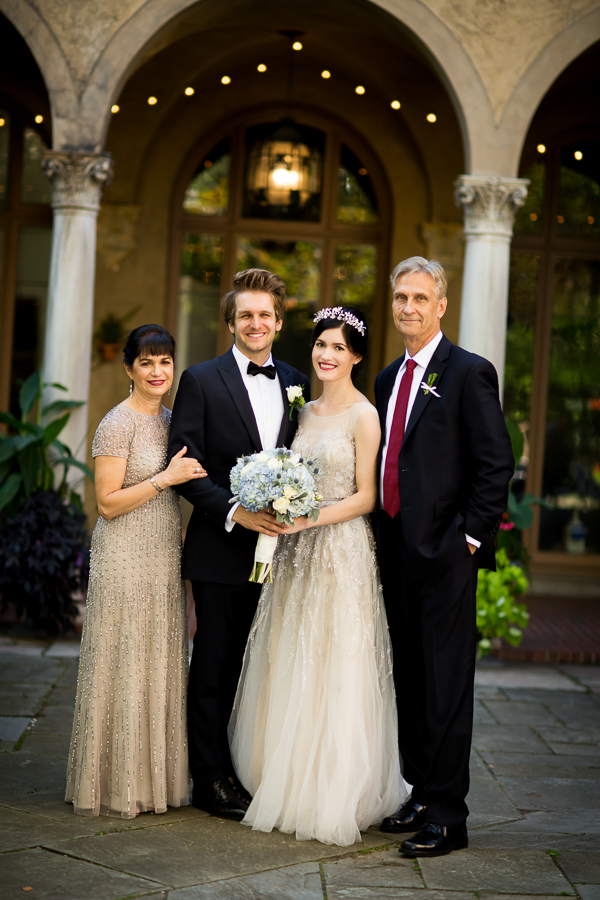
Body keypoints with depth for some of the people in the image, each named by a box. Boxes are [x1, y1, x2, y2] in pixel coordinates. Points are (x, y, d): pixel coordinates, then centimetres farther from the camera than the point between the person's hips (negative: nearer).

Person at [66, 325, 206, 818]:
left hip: (165, 560, 7)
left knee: (161, 666, 10)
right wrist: (165, 478, -18)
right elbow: (109, 504, -14)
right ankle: (118, 784, 8)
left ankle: (156, 778, 19)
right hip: (126, 560, -7)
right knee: (125, 669, -1)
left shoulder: (170, 419, 12)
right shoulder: (118, 424, -10)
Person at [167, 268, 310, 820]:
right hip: (221, 550, -3)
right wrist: (235, 512, -18)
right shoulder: (201, 381, -2)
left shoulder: (297, 384, 11)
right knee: (215, 667, 3)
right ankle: (212, 779, 12)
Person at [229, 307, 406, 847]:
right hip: (298, 555, 7)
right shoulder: (306, 412, 14)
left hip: (342, 554, -7)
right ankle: (289, 785, 19)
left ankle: (335, 798, 7)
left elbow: (365, 498, -10)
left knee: (334, 674, -3)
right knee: (288, 672, 8)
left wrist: (309, 519, -18)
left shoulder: (364, 415, -7)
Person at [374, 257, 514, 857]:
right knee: (408, 680, 13)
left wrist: (470, 535, -13)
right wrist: (380, 534, 11)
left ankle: (447, 816, 2)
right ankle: (420, 793, 23)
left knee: (446, 685, -4)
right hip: (396, 550, 7)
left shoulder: (469, 372, -6)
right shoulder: (388, 379, 17)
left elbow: (496, 463, -10)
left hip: (445, 552, -7)